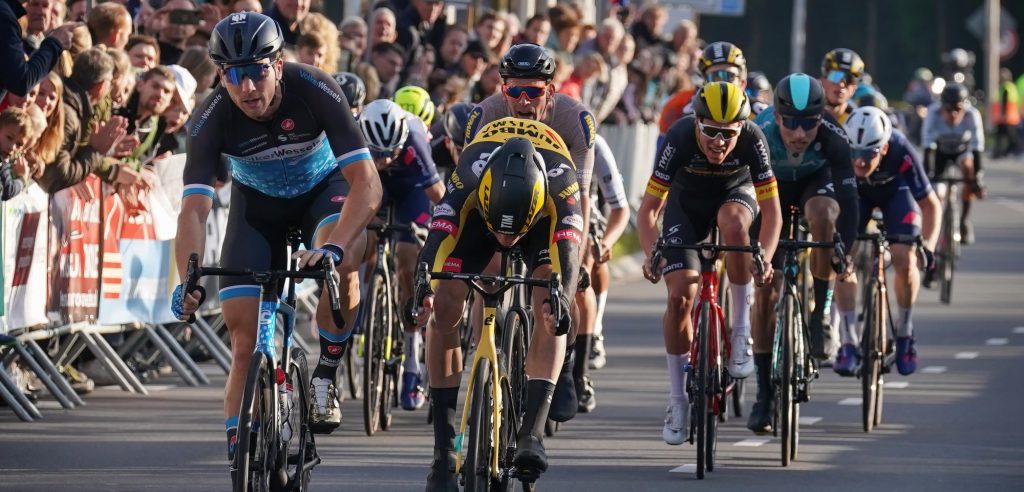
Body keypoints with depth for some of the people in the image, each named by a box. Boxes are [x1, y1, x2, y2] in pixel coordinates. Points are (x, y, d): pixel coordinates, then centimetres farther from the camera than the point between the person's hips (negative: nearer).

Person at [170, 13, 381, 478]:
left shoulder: (315, 91, -33)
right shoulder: (213, 117, -29)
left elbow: (367, 182, -37)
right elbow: (194, 208, -33)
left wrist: (332, 247, -53)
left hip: (323, 187, -1)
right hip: (257, 201, 1)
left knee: (343, 263, -34)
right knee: (245, 341, -9)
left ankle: (325, 377, -13)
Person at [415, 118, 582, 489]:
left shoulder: (560, 180, -42)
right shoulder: (470, 174, -40)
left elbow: (568, 244, -52)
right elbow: (440, 231, -48)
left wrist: (561, 297, -71)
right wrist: (424, 287, -66)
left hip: (544, 218, -1)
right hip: (477, 210, 1)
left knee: (548, 310, -26)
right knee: (444, 307, -16)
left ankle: (532, 434, -28)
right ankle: (444, 449, -11)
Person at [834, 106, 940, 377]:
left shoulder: (901, 153, -37)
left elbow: (930, 205, -26)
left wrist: (928, 246, -38)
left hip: (895, 190, -1)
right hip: (854, 192, 1)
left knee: (904, 259, -19)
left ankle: (904, 334, 5)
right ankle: (849, 344, -12)